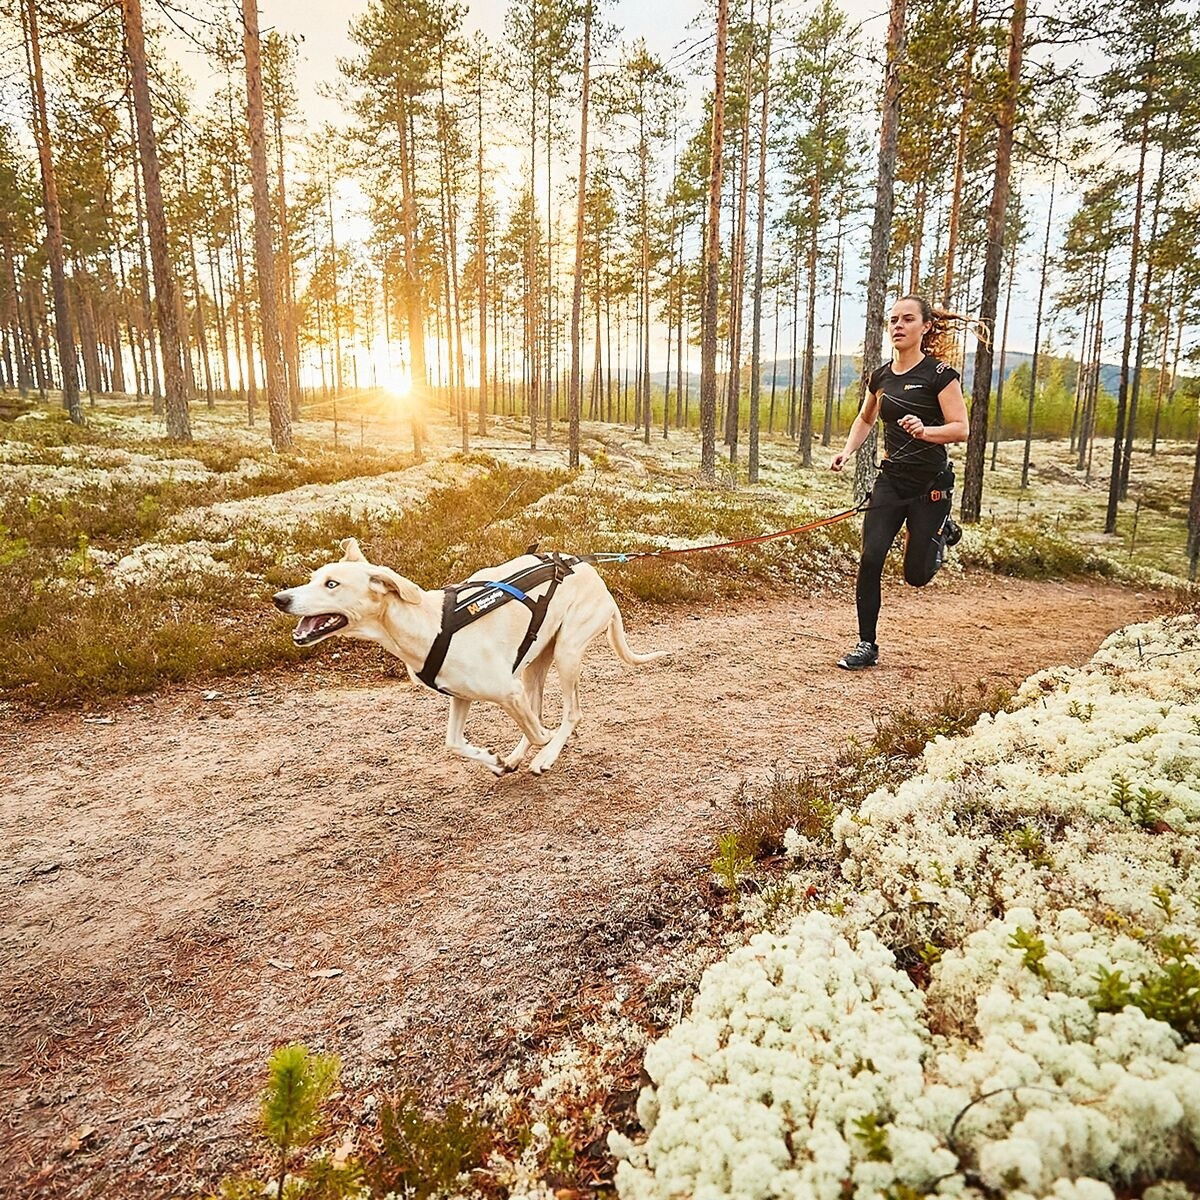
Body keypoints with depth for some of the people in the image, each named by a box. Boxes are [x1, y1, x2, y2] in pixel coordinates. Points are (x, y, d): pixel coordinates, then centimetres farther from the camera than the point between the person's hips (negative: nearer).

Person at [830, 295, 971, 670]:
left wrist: (925, 431, -33)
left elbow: (961, 429, -14)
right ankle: (866, 645, 3)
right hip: (890, 480, 4)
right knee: (870, 559, -9)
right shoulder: (881, 375, 6)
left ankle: (940, 532, 38)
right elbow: (865, 419, 23)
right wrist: (848, 450, 5)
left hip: (930, 484, -4)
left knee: (915, 575, 4)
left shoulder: (939, 373, -10)